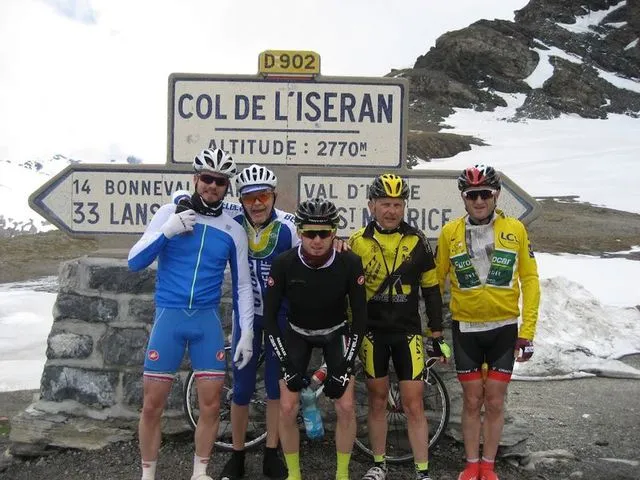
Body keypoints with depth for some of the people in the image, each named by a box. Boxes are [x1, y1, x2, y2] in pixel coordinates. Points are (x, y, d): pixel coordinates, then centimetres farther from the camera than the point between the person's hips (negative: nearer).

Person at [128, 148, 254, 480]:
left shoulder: (233, 230, 4)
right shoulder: (170, 213, -1)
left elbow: (242, 286, 9)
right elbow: (134, 262, -4)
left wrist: (246, 333, 2)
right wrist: (166, 232, -19)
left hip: (207, 320, 2)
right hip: (169, 316, -1)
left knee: (211, 405, 2)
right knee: (152, 405, 1)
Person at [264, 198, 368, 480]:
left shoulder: (349, 263, -26)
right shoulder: (284, 263, -26)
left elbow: (360, 316, -18)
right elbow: (270, 315, -17)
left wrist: (344, 367, -21)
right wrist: (287, 364, -22)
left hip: (336, 333, 0)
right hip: (297, 333, 0)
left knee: (346, 406, -11)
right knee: (287, 408, -9)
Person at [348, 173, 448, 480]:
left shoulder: (417, 241, -2)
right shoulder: (357, 242, -3)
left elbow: (431, 289, 5)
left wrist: (437, 333, 4)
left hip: (407, 332, 0)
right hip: (372, 332, 1)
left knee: (413, 405, 0)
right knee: (377, 400, 11)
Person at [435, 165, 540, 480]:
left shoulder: (515, 230, -3)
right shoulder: (450, 232, -3)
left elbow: (529, 280, 0)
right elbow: (436, 280, 4)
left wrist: (528, 331, -3)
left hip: (504, 328, 0)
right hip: (465, 328, 0)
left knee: (494, 402, 7)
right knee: (472, 401, 8)